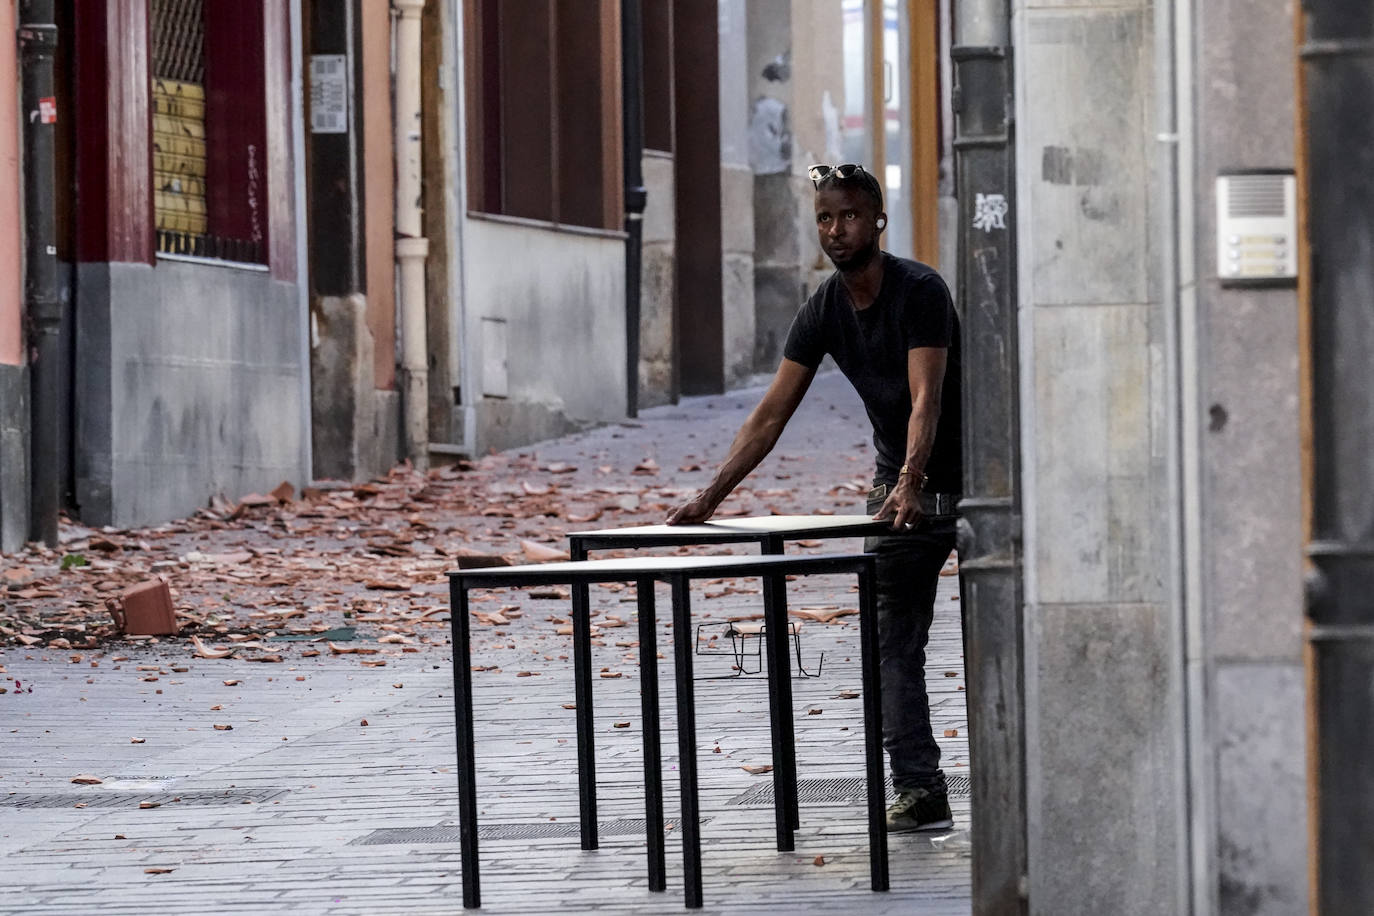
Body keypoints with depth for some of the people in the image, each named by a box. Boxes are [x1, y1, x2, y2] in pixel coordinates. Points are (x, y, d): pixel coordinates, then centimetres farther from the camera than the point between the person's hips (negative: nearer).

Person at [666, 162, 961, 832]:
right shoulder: (824, 311, -3)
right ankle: (919, 790, -12)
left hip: (965, 482, -5)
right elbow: (771, 414, -2)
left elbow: (926, 400, -32)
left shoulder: (920, 292, -21)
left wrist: (911, 482, -48)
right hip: (897, 488, 5)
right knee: (893, 645, -6)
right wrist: (711, 497, -10)